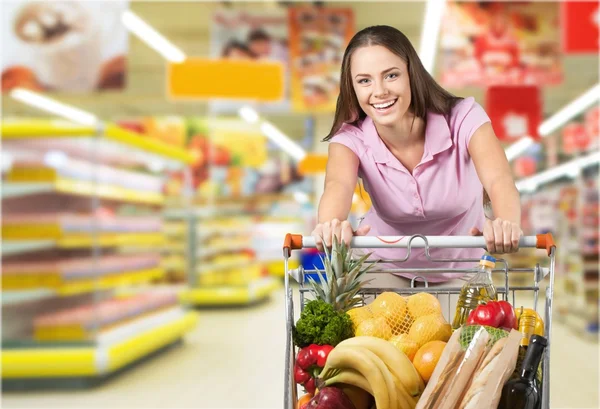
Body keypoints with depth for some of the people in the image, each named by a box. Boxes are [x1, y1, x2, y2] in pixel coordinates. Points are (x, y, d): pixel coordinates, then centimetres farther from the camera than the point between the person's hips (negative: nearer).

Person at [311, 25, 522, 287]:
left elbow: (499, 180, -40)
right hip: (386, 267, 0)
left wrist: (506, 225, -64)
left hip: (463, 268, 0)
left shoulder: (463, 118, -24)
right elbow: (338, 185, -43)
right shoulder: (351, 138, -21)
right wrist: (330, 224, -67)